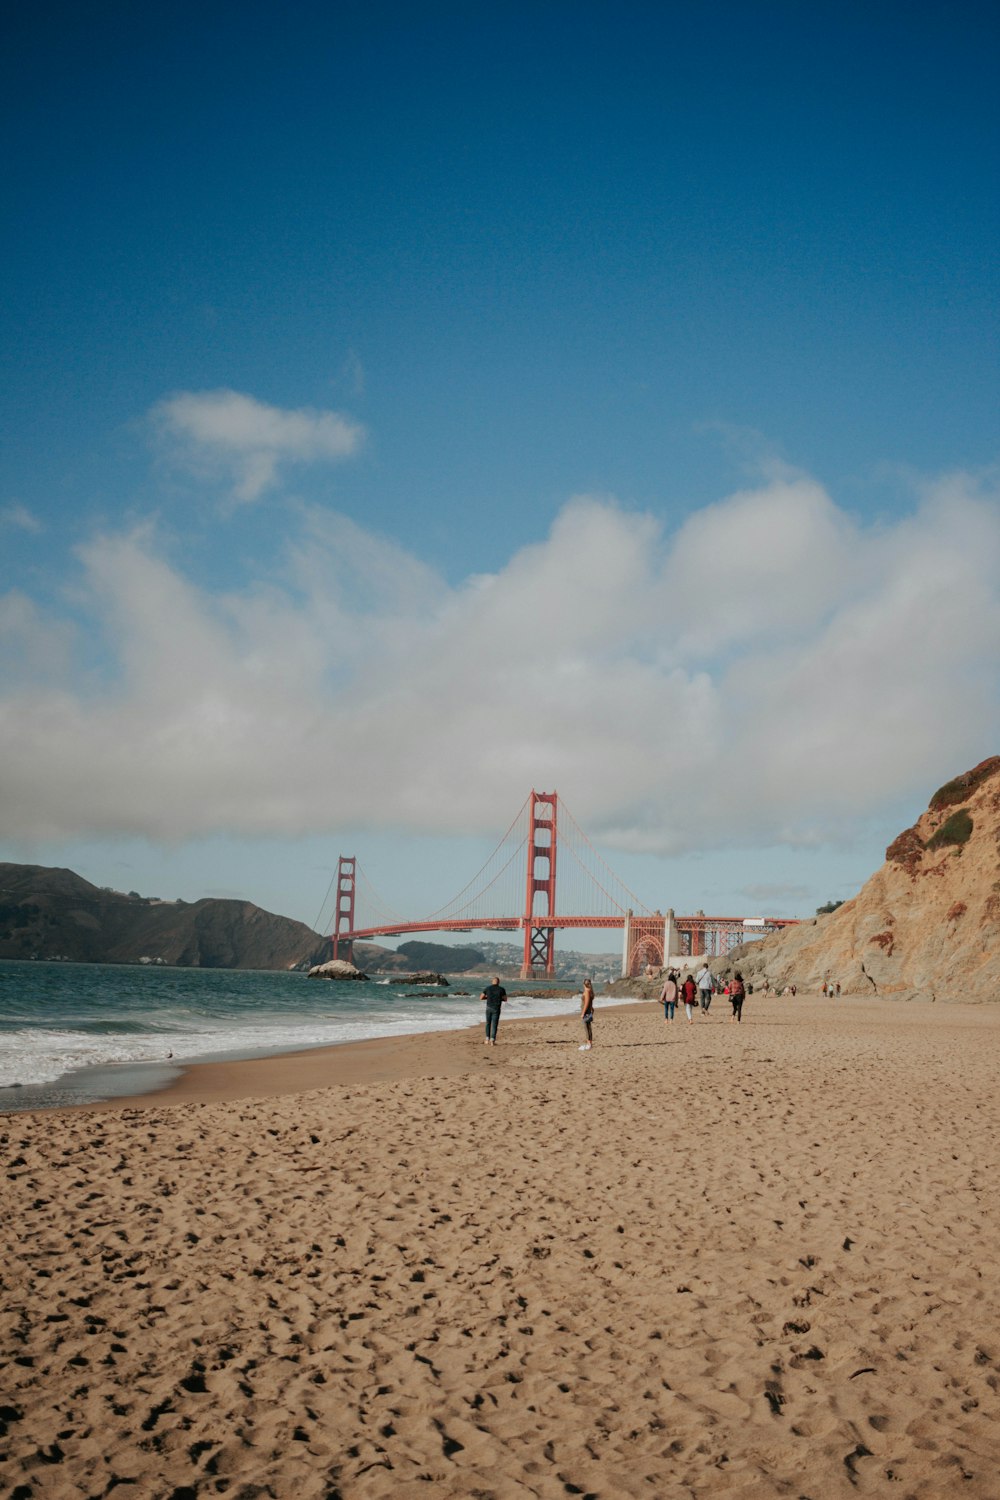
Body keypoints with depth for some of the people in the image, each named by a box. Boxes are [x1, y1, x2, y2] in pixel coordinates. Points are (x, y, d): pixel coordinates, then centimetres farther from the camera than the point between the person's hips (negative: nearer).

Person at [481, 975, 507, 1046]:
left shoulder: (488, 988, 0)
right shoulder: (501, 989, -4)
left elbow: (481, 998, 5)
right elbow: (505, 999, 7)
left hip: (489, 1008, 2)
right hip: (496, 1009, -2)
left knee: (488, 1024, 18)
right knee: (494, 1025, 3)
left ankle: (487, 1040, 14)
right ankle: (492, 1041, -2)